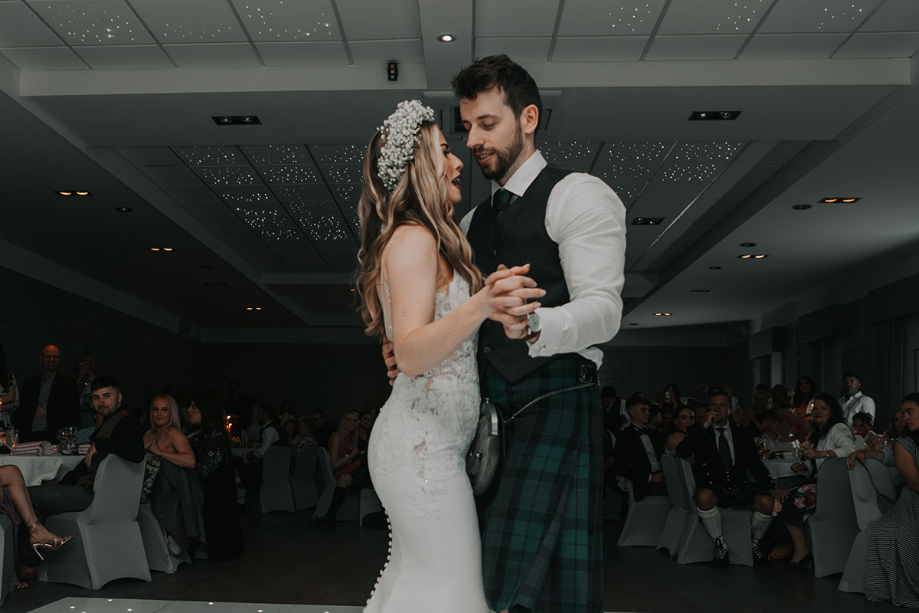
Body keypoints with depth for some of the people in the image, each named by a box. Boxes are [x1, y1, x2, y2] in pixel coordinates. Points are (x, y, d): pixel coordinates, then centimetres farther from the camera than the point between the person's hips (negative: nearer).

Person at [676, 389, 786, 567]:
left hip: (738, 489, 2)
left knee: (767, 501, -25)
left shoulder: (741, 432, 13)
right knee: (704, 497, -37)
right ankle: (720, 546, -16)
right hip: (712, 488, -2)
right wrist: (705, 426, -14)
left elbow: (755, 464, 9)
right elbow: (681, 452, -12)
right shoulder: (699, 431, 6)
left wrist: (771, 487, -7)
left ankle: (753, 543, 4)